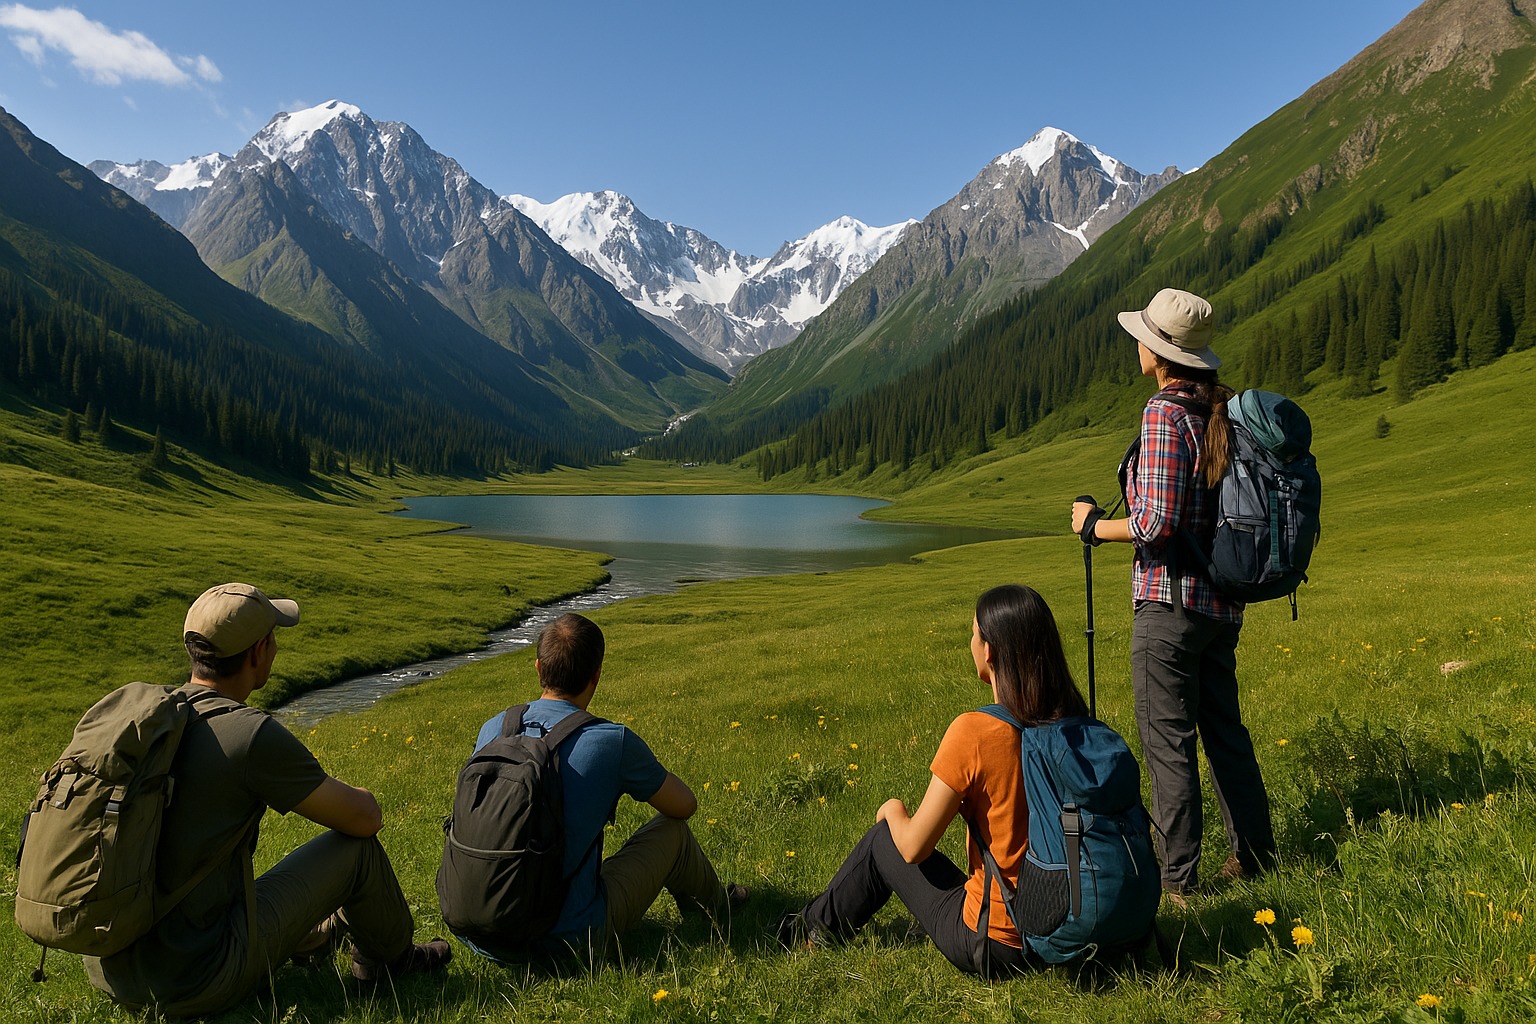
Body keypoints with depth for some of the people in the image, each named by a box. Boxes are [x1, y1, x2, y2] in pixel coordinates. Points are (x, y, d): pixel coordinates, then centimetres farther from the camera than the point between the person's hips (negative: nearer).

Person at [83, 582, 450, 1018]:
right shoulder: (254, 736, -21)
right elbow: (366, 817, -11)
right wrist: (342, 795, 13)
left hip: (105, 970, 8)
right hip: (193, 987, -8)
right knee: (357, 846, 1)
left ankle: (322, 934, 59)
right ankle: (387, 957, 27)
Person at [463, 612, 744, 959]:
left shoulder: (492, 730, -4)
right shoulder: (613, 742, -18)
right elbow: (685, 805, 0)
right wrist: (651, 774, 20)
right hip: (573, 937, -5)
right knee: (672, 829, 12)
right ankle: (713, 904, 42)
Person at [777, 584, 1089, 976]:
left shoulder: (974, 731, -23)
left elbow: (914, 848, -14)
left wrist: (893, 810, 7)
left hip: (992, 944, -6)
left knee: (883, 840, 17)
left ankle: (813, 928, 41)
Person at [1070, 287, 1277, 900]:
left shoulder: (1164, 413, -16)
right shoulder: (1223, 410, 8)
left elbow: (1156, 524, -21)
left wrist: (1092, 524, -6)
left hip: (1170, 600, -8)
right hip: (1223, 600, 9)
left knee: (1167, 739, 1)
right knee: (1224, 728, 19)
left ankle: (1177, 879, 10)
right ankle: (1254, 855, 31)